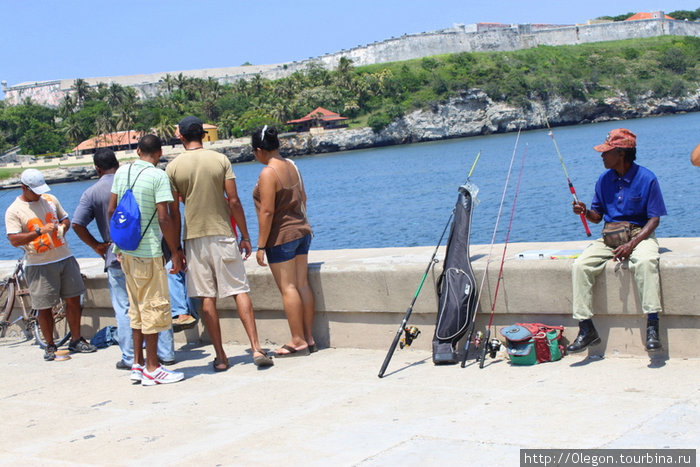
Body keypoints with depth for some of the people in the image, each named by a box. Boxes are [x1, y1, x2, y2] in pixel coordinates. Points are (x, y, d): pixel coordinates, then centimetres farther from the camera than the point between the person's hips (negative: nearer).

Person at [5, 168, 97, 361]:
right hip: (40, 266, -4)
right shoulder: (14, 211, -7)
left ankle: (76, 340, 20)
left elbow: (65, 218, 20)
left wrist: (63, 226, -4)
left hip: (65, 258, 4)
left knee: (73, 300, 7)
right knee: (44, 308, 0)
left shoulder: (50, 199, 8)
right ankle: (50, 345, 16)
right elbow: (14, 240, -15)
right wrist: (40, 231, -23)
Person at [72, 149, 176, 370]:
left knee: (123, 309, 6)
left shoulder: (92, 193, -3)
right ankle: (166, 353, 11)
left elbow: (77, 224, -9)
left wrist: (96, 246, 1)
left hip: (116, 258, -1)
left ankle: (129, 358, 8)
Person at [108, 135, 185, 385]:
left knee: (137, 308, 15)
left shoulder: (122, 172, 7)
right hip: (148, 252, -7)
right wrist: (176, 252, -10)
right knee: (154, 307, 1)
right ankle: (151, 369, 6)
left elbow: (111, 210, 11)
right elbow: (164, 218, -17)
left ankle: (137, 364, 19)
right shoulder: (158, 176, -12)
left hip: (126, 250, 7)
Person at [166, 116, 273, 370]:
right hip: (223, 234, 0)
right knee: (240, 291, 3)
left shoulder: (173, 167, -2)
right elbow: (234, 202, -4)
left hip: (194, 238, 0)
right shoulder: (220, 160, -2)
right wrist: (245, 236, 4)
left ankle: (220, 357, 6)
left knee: (207, 297, 4)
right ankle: (256, 348, -4)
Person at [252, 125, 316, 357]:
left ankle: (298, 341, 0)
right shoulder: (292, 166, 8)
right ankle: (309, 338, 14)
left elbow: (267, 211, -20)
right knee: (302, 284, 10)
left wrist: (261, 246, -16)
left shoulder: (268, 174, -18)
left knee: (288, 288, -3)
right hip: (302, 231, 8)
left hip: (281, 236, -8)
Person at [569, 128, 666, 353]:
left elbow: (654, 219, -9)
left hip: (639, 234, -4)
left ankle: (652, 326, -36)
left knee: (646, 261, -38)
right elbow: (597, 216, 13)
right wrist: (585, 212, -12)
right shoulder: (604, 179, 6)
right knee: (580, 265, -20)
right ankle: (586, 328, -19)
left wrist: (631, 244, -23)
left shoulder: (647, 178, -8)